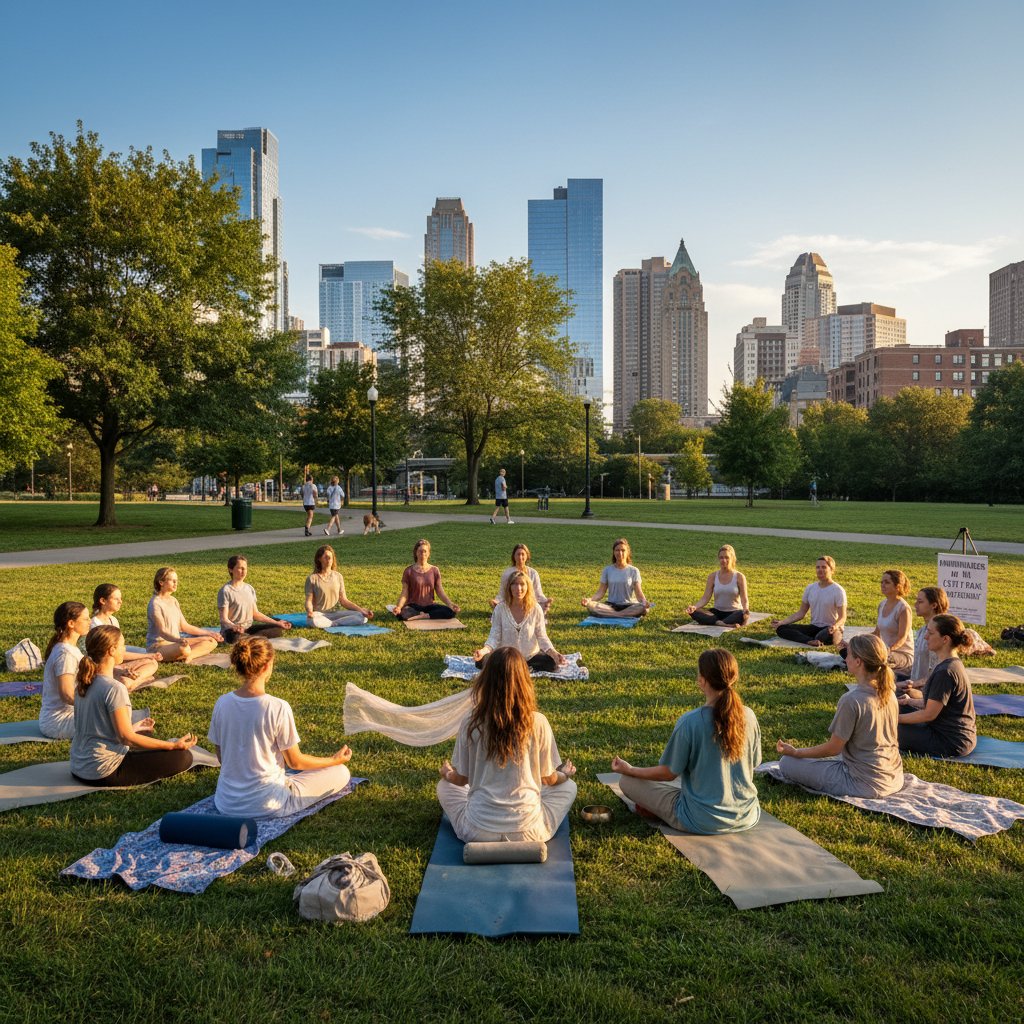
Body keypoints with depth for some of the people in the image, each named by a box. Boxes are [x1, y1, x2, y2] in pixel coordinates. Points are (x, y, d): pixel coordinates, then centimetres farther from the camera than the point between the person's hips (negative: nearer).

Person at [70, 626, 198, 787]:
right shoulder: (114, 689, -21)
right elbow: (126, 737, -20)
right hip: (102, 774, -9)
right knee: (183, 757, -12)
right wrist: (174, 745, -17)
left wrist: (133, 728, 28)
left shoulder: (84, 684, 6)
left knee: (145, 734, 30)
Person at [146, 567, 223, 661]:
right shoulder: (155, 603, -13)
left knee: (212, 641, -5)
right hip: (158, 645, -9)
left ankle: (189, 656, -23)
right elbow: (162, 631, -23)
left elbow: (184, 626, 15)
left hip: (175, 642, 9)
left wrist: (209, 633, 14)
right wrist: (178, 640, -43)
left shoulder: (173, 600, 13)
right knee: (184, 649, -43)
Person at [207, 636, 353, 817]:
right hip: (266, 805, -6)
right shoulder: (278, 708, -22)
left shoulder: (222, 703, -7)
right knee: (341, 772, 6)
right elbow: (295, 762, -10)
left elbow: (222, 757, 5)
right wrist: (335, 760, 6)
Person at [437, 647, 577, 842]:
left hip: (478, 832, 1)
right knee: (568, 786, 25)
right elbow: (548, 779, 1)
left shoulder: (471, 723, -10)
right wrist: (565, 774, 25)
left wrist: (447, 773, 27)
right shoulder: (538, 723, -12)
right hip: (528, 833, 0)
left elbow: (460, 780, 3)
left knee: (444, 786, 28)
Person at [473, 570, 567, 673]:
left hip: (530, 656, 0)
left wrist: (553, 653, -23)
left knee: (553, 664, -25)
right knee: (481, 661, -27)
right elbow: (494, 636, -10)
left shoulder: (535, 609, -9)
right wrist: (484, 650, -30)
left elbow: (542, 637, -6)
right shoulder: (500, 609, -9)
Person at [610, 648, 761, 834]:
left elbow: (669, 773, -11)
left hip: (702, 821, -5)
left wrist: (629, 770, 6)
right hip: (746, 817, 5)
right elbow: (754, 764, 7)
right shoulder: (748, 717, -9)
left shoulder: (689, 722, -22)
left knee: (627, 781, 5)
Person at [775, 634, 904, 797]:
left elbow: (833, 748, -15)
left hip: (865, 784, -8)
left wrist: (795, 752, -2)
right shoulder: (889, 693, -1)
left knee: (787, 763, -4)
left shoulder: (851, 700, -24)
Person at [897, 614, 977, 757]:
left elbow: (929, 714, -21)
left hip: (951, 743, -10)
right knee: (904, 708, 15)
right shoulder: (953, 663, 7)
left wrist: (896, 718, -12)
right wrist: (910, 701, 12)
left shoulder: (946, 672, -25)